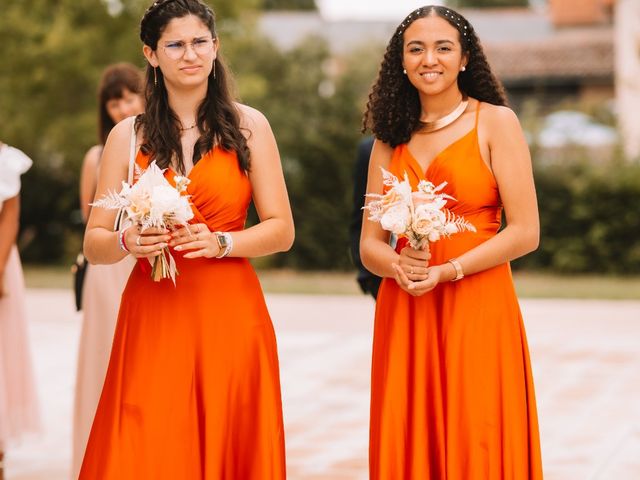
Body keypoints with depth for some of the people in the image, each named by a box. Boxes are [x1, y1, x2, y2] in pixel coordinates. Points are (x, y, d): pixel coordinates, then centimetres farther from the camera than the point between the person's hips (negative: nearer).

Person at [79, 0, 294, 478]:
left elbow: (282, 230, 2)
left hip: (229, 315, -1)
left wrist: (220, 243, -14)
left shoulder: (248, 126, 5)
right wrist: (129, 242, -16)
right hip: (152, 317, 1)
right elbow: (94, 243, 5)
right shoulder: (128, 135, 7)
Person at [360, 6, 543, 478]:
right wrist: (398, 266, -12)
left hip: (477, 310, -4)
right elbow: (370, 242, 10)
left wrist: (447, 271, -15)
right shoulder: (391, 139, 12)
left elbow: (525, 232, -7)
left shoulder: (495, 122, 0)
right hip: (404, 314, 4)